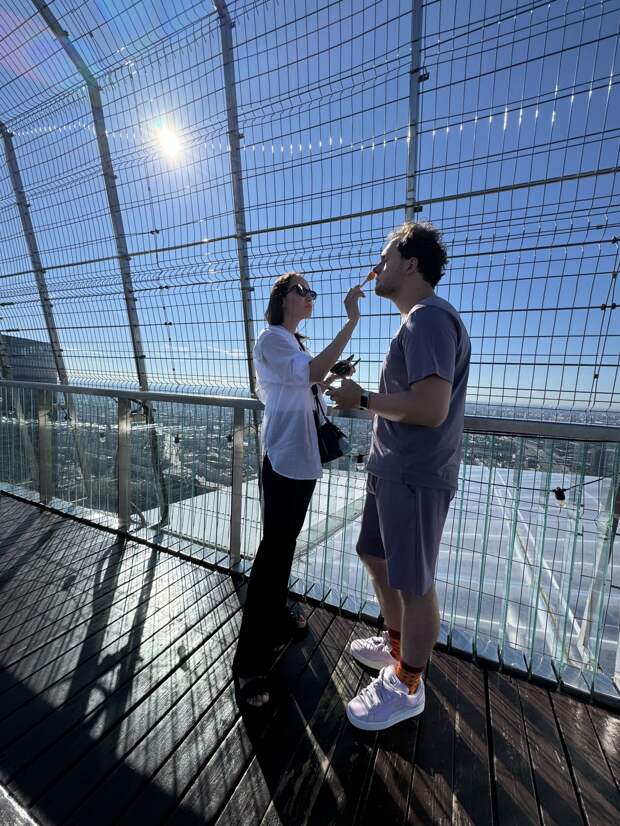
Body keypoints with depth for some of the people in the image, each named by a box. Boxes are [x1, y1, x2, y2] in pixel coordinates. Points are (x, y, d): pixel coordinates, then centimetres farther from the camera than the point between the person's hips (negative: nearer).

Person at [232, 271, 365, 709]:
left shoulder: (296, 343, 19)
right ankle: (249, 664, 11)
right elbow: (312, 372, -28)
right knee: (274, 548, -5)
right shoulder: (271, 339, -10)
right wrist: (352, 320, -27)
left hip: (304, 458, 9)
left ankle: (276, 614, 40)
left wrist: (332, 376, 9)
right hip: (285, 459, -9)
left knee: (287, 541, 20)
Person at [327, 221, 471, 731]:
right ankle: (397, 645, 46)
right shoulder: (421, 321, 18)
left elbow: (430, 408, -27)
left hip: (415, 478, -10)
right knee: (376, 558, 23)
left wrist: (362, 399, -14)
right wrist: (366, 396, 10)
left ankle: (407, 688, 32)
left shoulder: (429, 317, -15)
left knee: (413, 585, 8)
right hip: (392, 472, 10)